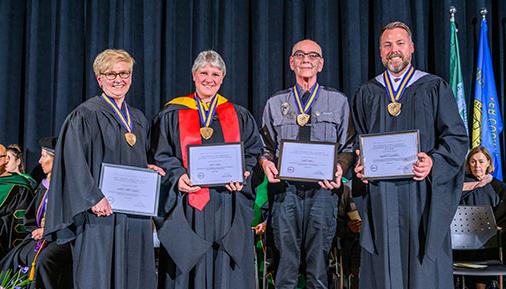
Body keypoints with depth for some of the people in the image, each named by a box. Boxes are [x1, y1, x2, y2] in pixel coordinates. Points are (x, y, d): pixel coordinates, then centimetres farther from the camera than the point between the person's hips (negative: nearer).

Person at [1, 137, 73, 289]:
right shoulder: (43, 186, 18)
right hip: (39, 235, 7)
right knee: (15, 258, -19)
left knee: (42, 260, -33)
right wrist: (37, 229, 0)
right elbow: (29, 219, 21)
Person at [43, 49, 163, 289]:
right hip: (100, 214, -6)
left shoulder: (138, 119, 16)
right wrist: (93, 199, -19)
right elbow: (74, 162, -12)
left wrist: (148, 169, 4)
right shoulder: (85, 115, -4)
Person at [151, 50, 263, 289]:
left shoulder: (239, 116, 13)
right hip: (188, 206, -1)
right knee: (189, 267, -2)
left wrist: (240, 175, -7)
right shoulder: (173, 114, 8)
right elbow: (161, 155, 4)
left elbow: (252, 151, 11)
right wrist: (178, 176, -13)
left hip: (228, 207, 2)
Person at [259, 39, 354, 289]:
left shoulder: (338, 101, 11)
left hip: (323, 189, -1)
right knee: (286, 264, 1)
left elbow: (348, 147, 9)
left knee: (319, 266, 0)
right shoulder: (275, 103, 14)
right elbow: (266, 146, 16)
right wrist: (266, 163, -6)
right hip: (285, 190, 1)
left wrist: (340, 168, -11)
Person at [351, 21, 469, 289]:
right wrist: (361, 164, -5)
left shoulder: (435, 88, 7)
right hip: (380, 197, 2)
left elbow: (456, 136, 1)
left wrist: (434, 162, -16)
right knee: (383, 267, 3)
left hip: (423, 192, -2)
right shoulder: (366, 94, 14)